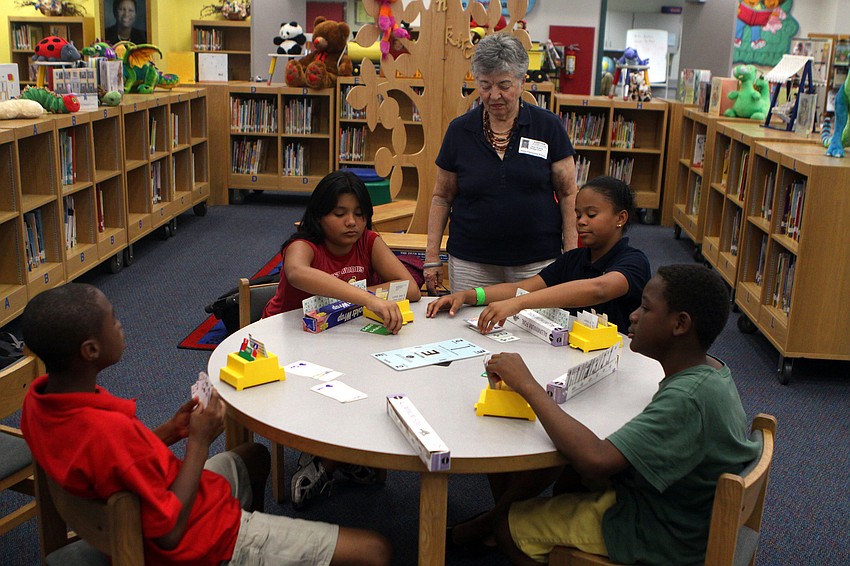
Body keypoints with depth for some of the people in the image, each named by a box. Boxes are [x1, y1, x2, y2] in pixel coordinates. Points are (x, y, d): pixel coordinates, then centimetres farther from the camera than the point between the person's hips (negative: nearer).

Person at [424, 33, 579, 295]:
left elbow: (568, 194, 3)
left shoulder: (548, 127, 0)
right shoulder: (460, 130, 3)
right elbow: (442, 197, 9)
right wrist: (432, 257, 4)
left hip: (538, 263, -1)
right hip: (471, 264, 1)